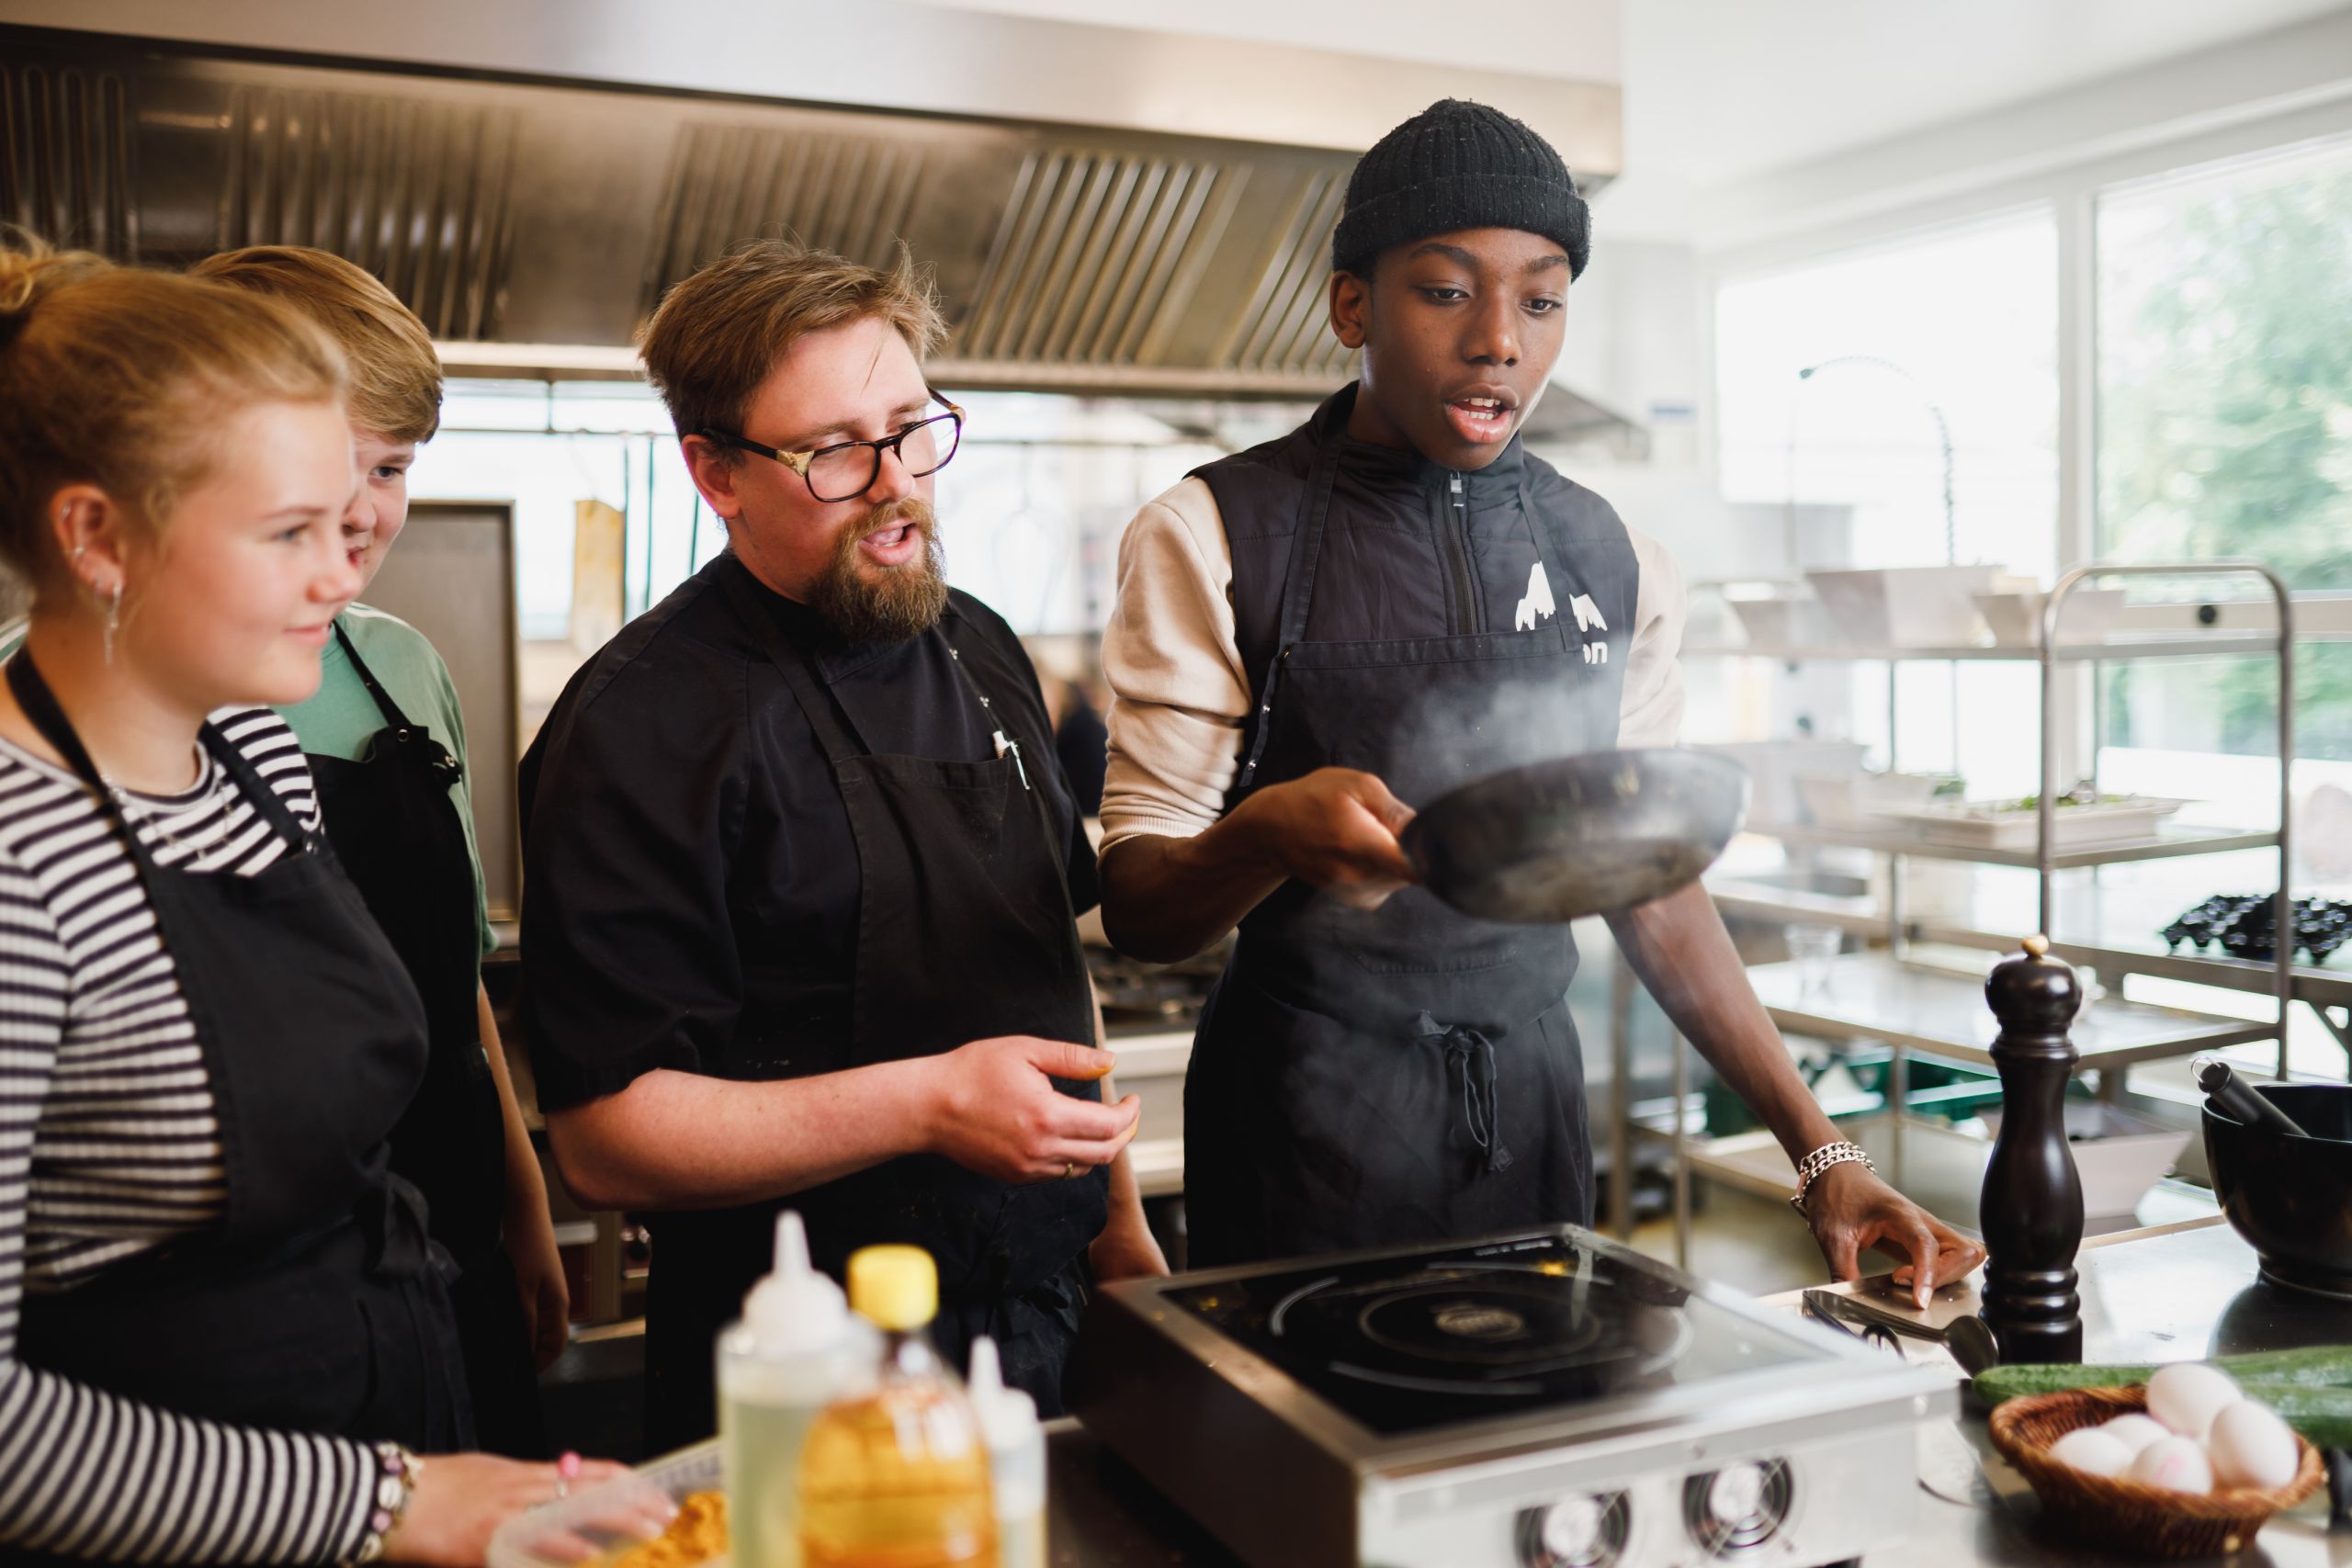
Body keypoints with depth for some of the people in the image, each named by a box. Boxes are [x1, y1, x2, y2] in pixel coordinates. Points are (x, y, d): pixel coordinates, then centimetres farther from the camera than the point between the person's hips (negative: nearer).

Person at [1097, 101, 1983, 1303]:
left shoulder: (1611, 560, 4)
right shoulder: (1213, 539, -8)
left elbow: (1650, 880, 9)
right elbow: (1137, 905, -10)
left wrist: (1820, 1153, 2)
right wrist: (1271, 834, -32)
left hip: (1532, 1105, 4)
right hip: (1307, 1113, -3)